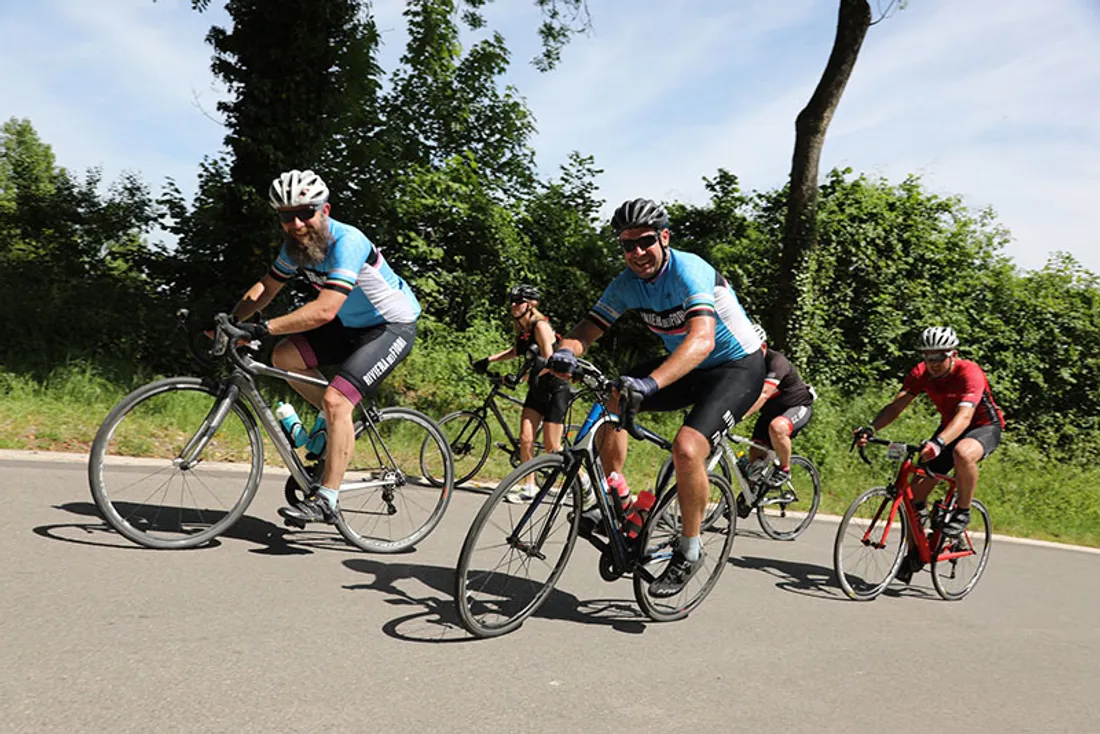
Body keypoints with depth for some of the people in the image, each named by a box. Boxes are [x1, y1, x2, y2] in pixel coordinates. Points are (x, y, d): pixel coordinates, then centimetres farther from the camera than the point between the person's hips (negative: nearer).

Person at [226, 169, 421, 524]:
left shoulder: (346, 242, -30)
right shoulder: (296, 244, -4)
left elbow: (325, 310, -39)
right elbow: (267, 287, 6)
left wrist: (263, 328, -41)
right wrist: (230, 320, -9)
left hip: (393, 326, -8)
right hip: (352, 324, 8)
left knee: (335, 399, -21)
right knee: (284, 356, -2)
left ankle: (326, 499, -11)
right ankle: (343, 421, 15)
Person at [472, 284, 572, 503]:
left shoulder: (541, 326, -17)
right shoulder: (522, 329, 7)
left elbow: (549, 362, -24)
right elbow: (517, 351, 25)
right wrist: (488, 360, 15)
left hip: (556, 388, -7)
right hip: (537, 389, 7)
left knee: (551, 446, -5)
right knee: (525, 438, -3)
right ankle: (529, 489, 8)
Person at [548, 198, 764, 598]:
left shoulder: (688, 270, -27)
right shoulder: (628, 283, -6)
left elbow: (702, 340, -42)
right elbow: (588, 328, -10)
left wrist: (652, 382, -56)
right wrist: (566, 351, -34)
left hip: (738, 367, -7)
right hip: (684, 366, 7)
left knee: (687, 448, -27)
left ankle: (689, 550, -5)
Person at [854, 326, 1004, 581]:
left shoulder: (969, 373, -29)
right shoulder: (921, 373, -14)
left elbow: (964, 416, -43)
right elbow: (896, 405, -23)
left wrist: (938, 442, -61)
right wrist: (870, 428, -41)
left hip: (985, 427, -5)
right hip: (949, 427, 5)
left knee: (962, 454, -41)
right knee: (917, 488, -7)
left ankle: (963, 512, -15)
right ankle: (915, 553, 12)